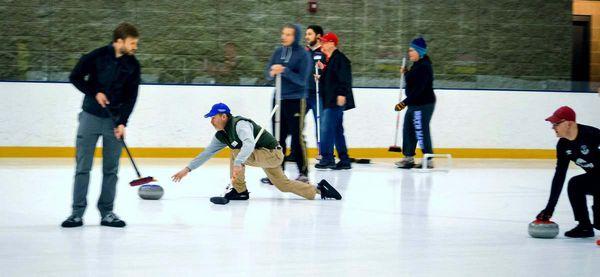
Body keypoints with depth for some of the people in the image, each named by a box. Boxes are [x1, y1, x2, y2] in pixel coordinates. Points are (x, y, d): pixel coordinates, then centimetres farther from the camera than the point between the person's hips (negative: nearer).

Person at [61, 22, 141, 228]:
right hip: (91, 116, -2)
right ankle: (77, 212, 4)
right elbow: (75, 77, -1)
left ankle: (107, 212, 11)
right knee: (83, 167, -1)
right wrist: (95, 93, -12)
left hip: (115, 119, 2)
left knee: (111, 169, 3)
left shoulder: (133, 65, -1)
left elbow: (131, 96, -1)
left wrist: (122, 122, -9)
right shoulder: (97, 56, -10)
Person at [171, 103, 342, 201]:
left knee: (236, 153, -19)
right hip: (266, 156, 10)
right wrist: (187, 169, 6)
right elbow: (207, 153, 11)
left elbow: (249, 143, -40)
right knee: (283, 185, 12)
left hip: (272, 154, -10)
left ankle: (240, 191, -8)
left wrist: (238, 164, -54)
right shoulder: (221, 136, 6)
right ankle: (318, 190, 17)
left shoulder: (239, 124, -23)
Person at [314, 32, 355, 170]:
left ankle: (327, 158, -12)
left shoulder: (340, 58, -11)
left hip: (336, 101, -10)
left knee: (327, 128, -13)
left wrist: (341, 94, -25)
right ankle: (344, 160, 15)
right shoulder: (327, 59, 19)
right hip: (329, 100, 10)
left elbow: (344, 78, -19)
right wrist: (322, 72, 11)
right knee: (337, 130, 11)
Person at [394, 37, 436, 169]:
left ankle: (428, 160, -3)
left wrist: (405, 102, -26)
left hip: (423, 104, -11)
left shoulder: (423, 66, -19)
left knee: (421, 131, -8)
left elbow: (418, 88, -25)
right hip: (415, 104, 11)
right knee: (408, 129, 15)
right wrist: (406, 73, 12)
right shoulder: (417, 65, 14)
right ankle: (408, 157, 24)